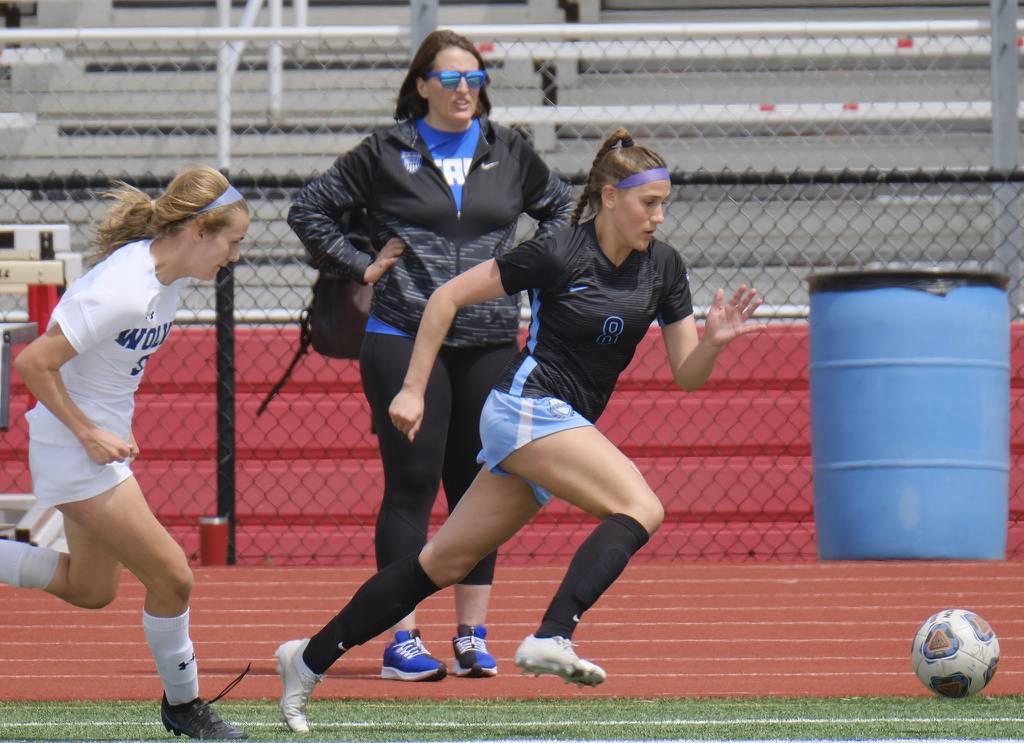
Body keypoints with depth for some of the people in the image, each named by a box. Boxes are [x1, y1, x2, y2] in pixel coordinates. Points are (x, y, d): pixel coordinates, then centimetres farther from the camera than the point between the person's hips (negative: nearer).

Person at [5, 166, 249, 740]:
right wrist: (89, 434, -20)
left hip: (104, 442, 10)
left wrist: (114, 429, 11)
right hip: (73, 450, -10)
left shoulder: (167, 274, 0)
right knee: (171, 576, -4)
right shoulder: (124, 291, -28)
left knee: (91, 590, 19)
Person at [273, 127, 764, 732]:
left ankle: (310, 658, 17)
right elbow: (448, 297, -4)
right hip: (529, 405, -7)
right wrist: (413, 389, -5)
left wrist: (715, 340, -13)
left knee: (445, 563, 9)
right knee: (641, 507, -25)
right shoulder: (559, 255, -12)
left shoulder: (663, 267, 6)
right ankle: (551, 638, -36)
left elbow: (686, 375, 8)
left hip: (565, 427, 7)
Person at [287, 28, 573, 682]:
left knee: (479, 487, 6)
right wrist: (361, 266, 0)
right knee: (411, 487, -5)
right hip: (404, 340, -3)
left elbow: (561, 206, 25)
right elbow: (311, 210, 7)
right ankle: (402, 641, -4)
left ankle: (473, 635, 13)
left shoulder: (508, 153, 9)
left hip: (491, 342, 3)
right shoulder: (385, 155, 1)